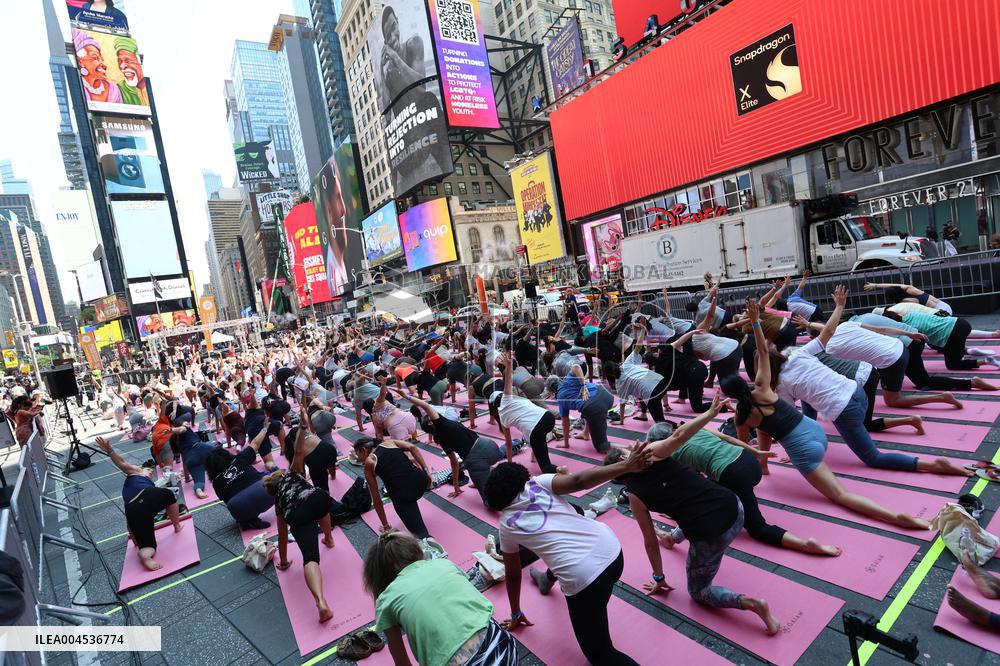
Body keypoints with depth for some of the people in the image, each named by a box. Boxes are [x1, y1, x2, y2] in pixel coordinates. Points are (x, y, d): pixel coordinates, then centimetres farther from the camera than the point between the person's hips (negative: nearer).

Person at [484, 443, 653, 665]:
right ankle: (548, 579, 61)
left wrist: (516, 615, 36)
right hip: (612, 549, 5)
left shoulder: (506, 525, 10)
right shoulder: (540, 483, 9)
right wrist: (626, 466, -17)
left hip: (583, 579, -5)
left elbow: (512, 575, 20)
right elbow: (578, 481, -10)